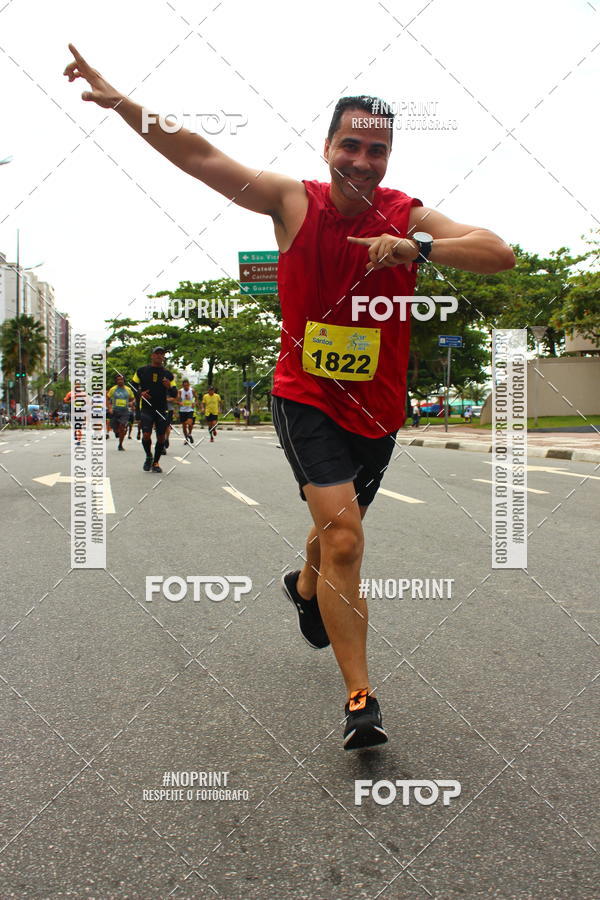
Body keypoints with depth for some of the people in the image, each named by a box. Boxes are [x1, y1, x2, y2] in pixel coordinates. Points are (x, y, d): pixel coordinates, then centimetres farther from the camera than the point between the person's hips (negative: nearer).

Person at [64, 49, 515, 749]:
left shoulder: (409, 217, -4)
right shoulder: (295, 203, -7)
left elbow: (500, 255, -15)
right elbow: (200, 156, -10)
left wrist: (417, 248, -30)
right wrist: (119, 101, -19)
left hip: (377, 409, 3)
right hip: (306, 399, -3)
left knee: (338, 526, 22)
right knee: (344, 539, -18)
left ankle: (305, 587, 58)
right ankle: (360, 698, -8)